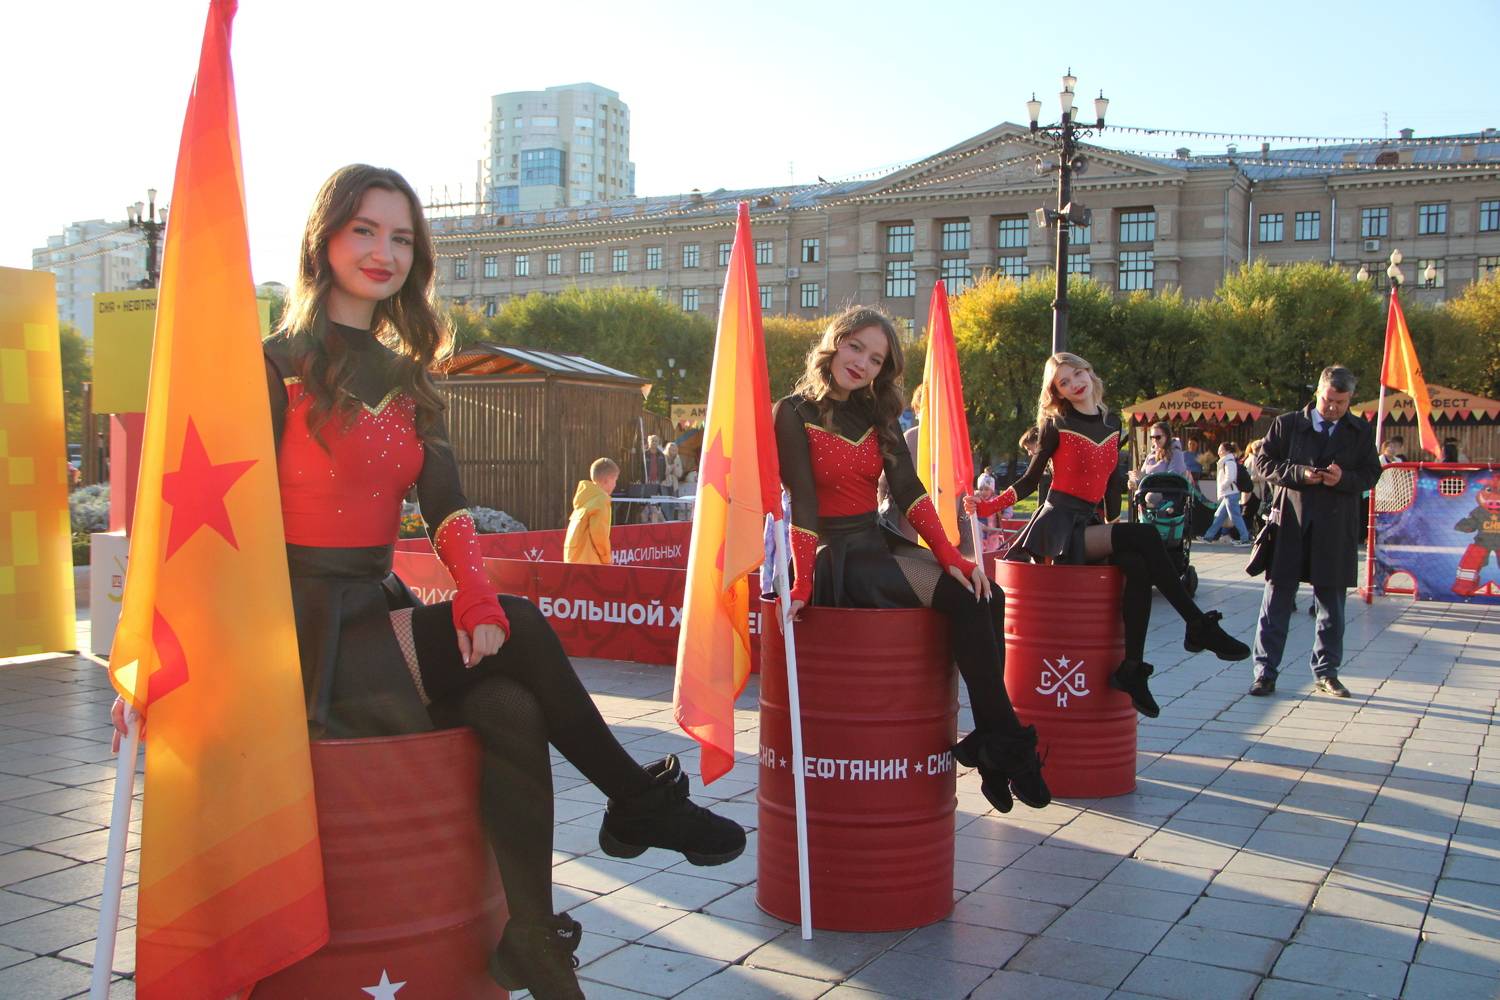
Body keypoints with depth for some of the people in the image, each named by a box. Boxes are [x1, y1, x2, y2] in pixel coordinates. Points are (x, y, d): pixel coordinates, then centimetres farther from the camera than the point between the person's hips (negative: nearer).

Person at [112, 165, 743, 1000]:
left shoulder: (406, 379, 14)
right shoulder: (279, 365, -3)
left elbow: (447, 506, 3)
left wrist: (477, 601, -15)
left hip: (380, 609, 6)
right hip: (305, 619, -5)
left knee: (511, 711, -21)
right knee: (523, 631, -22)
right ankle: (641, 800, -4)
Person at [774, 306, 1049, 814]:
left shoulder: (876, 414, 13)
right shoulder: (796, 412, -5)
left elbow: (909, 490, 2)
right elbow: (801, 503, -14)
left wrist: (950, 557, -10)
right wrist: (802, 585, -21)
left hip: (879, 544, 7)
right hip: (835, 557, -7)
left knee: (986, 596, -16)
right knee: (962, 599, -23)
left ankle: (989, 744, -11)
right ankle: (1006, 747, -12)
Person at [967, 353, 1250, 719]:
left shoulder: (1112, 423, 16)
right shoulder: (1056, 425, 1)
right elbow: (1028, 481, 4)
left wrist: (1114, 525, 18)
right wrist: (986, 507, -5)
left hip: (1089, 524, 5)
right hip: (1058, 524, -5)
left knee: (1139, 569, -27)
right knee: (1145, 536, -26)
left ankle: (1131, 669, -26)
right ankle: (1199, 626, -17)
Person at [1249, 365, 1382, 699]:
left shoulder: (1361, 431, 8)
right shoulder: (1287, 424, 4)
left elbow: (1371, 474, 8)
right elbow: (1263, 462, 2)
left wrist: (1343, 479, -13)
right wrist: (1299, 473, -14)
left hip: (1337, 527, 2)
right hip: (1291, 521, -1)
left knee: (1331, 602, 9)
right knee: (1277, 598, -1)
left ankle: (1326, 672, 21)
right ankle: (1265, 671, 5)